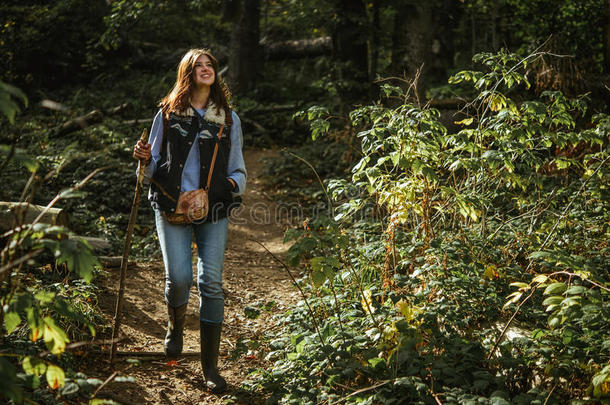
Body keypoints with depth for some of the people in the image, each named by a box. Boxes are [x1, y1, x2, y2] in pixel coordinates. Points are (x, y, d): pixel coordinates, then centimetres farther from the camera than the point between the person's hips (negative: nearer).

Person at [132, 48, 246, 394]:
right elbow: (155, 165, 12)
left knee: (211, 283, -8)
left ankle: (211, 365, 2)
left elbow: (238, 170, 14)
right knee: (178, 278, -13)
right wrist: (144, 160, -10)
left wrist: (234, 183, -8)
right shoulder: (168, 114, 7)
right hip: (172, 207, -1)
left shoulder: (228, 118, 10)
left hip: (214, 210, 1)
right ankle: (176, 328, 24)